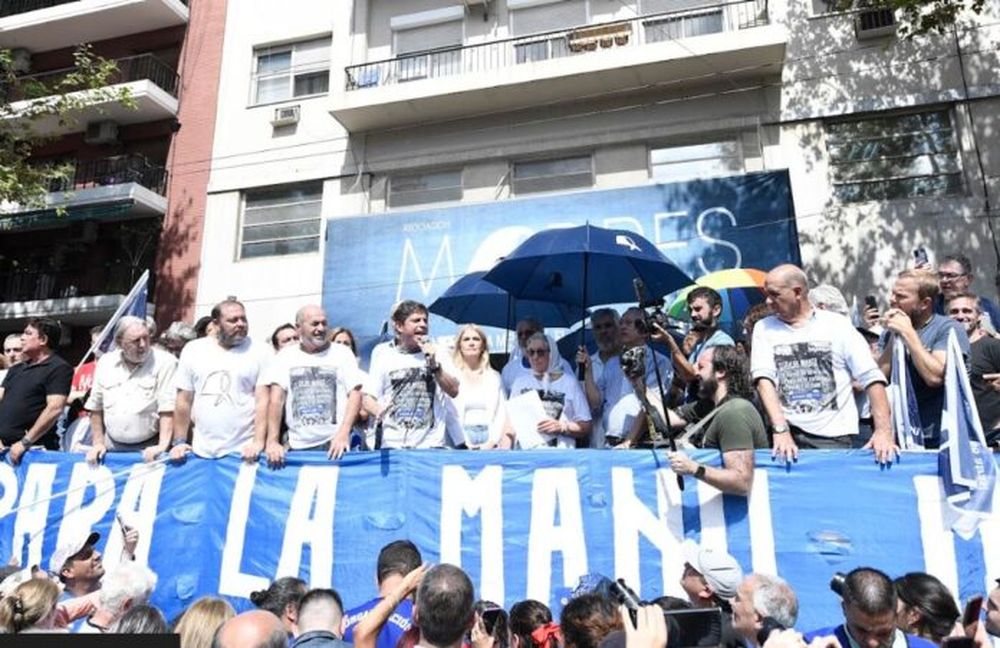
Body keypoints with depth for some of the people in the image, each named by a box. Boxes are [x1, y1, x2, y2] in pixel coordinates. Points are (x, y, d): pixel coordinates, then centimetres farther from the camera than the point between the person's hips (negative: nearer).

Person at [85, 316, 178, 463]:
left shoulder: (165, 362, -11)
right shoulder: (106, 362, 4)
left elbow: (168, 408, -15)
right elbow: (96, 407, 11)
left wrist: (163, 446, -21)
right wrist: (98, 443, 7)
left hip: (149, 449, -4)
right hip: (112, 448, 4)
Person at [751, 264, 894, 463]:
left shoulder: (838, 325, 5)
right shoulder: (764, 328, 8)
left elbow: (872, 379, 1)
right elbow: (764, 379, -4)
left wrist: (883, 431, -11)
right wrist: (781, 430, -17)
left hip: (833, 437, -1)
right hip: (786, 433, 1)